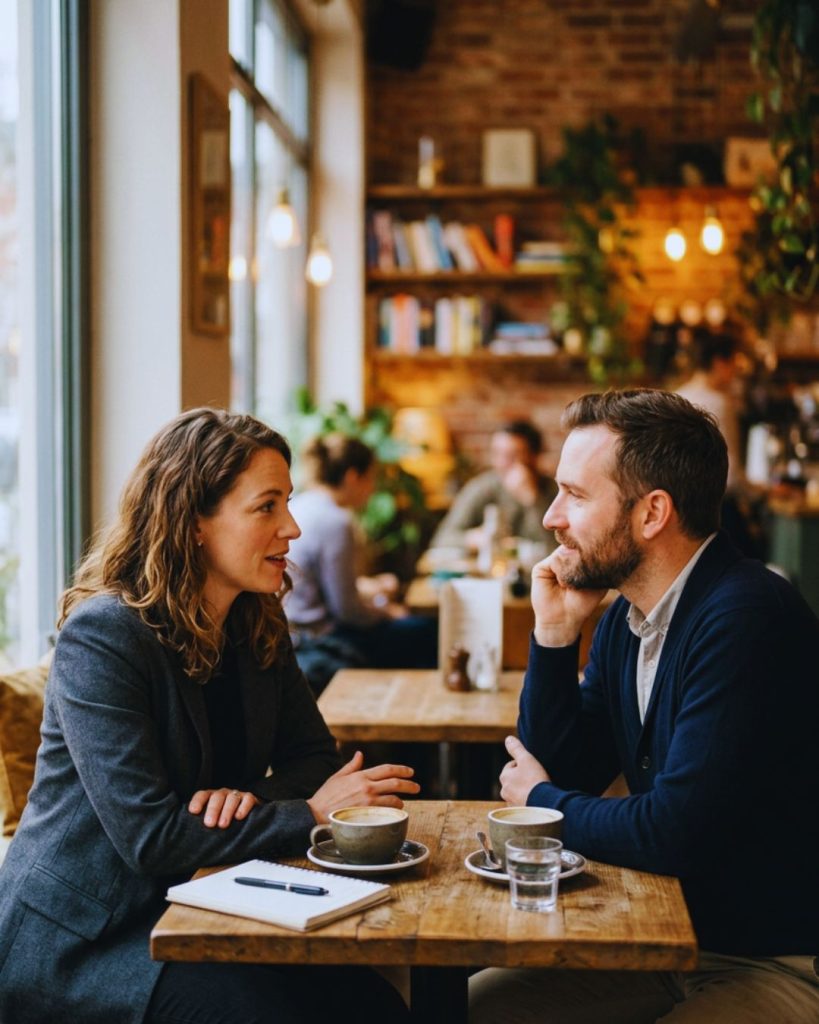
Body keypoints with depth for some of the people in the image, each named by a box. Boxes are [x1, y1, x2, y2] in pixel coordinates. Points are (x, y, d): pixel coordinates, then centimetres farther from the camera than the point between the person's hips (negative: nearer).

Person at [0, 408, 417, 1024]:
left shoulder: (258, 626, 4)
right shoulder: (103, 637, -19)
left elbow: (314, 756, 8)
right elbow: (148, 837, -24)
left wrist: (255, 796, -15)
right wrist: (309, 814, -19)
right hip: (75, 944, -6)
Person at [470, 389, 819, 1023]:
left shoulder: (744, 617, -24)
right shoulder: (625, 620, 4)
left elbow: (673, 831, -28)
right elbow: (562, 771, 9)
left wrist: (543, 801, -8)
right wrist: (554, 634, -4)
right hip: (669, 938, 8)